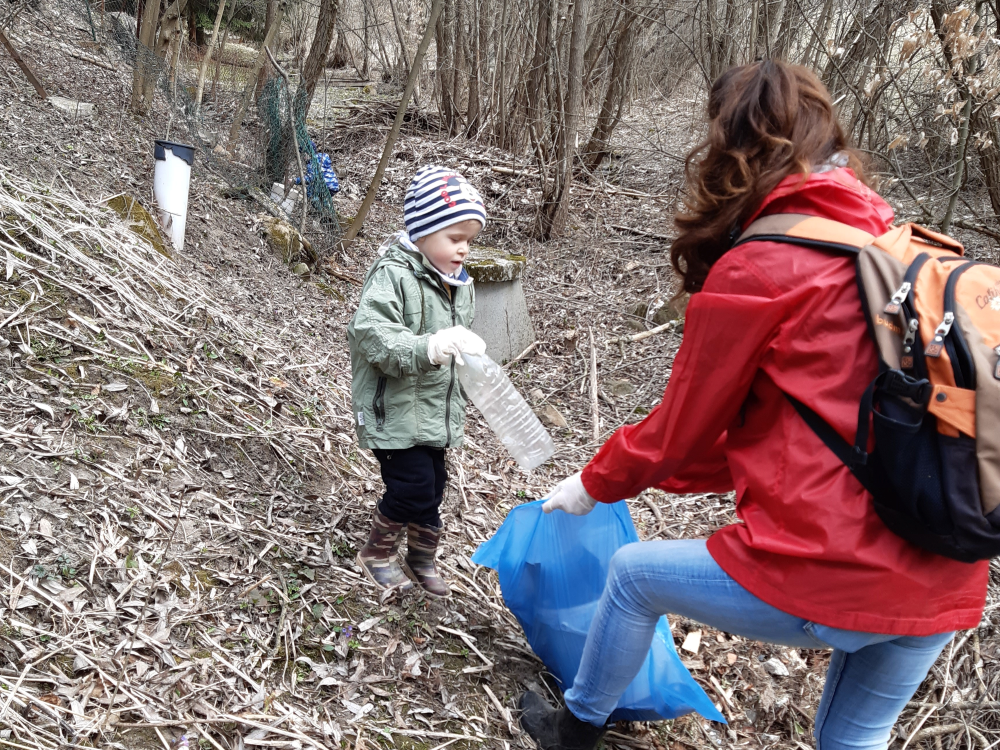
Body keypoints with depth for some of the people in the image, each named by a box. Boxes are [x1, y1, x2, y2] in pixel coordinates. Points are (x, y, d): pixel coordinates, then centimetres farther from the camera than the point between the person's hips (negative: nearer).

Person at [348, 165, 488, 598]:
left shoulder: (459, 284, 8)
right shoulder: (392, 275, -18)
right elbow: (370, 333, -31)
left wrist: (456, 408, 22)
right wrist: (425, 348, -44)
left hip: (436, 412, 8)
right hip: (393, 411, -7)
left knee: (432, 489, 14)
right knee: (413, 487, -8)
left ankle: (422, 560, 37)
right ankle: (376, 554, 19)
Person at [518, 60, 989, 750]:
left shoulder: (755, 271, -11)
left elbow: (680, 429, -1)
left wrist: (595, 484, 19)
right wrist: (668, 471, 27)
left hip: (827, 578, -7)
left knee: (634, 574, 18)